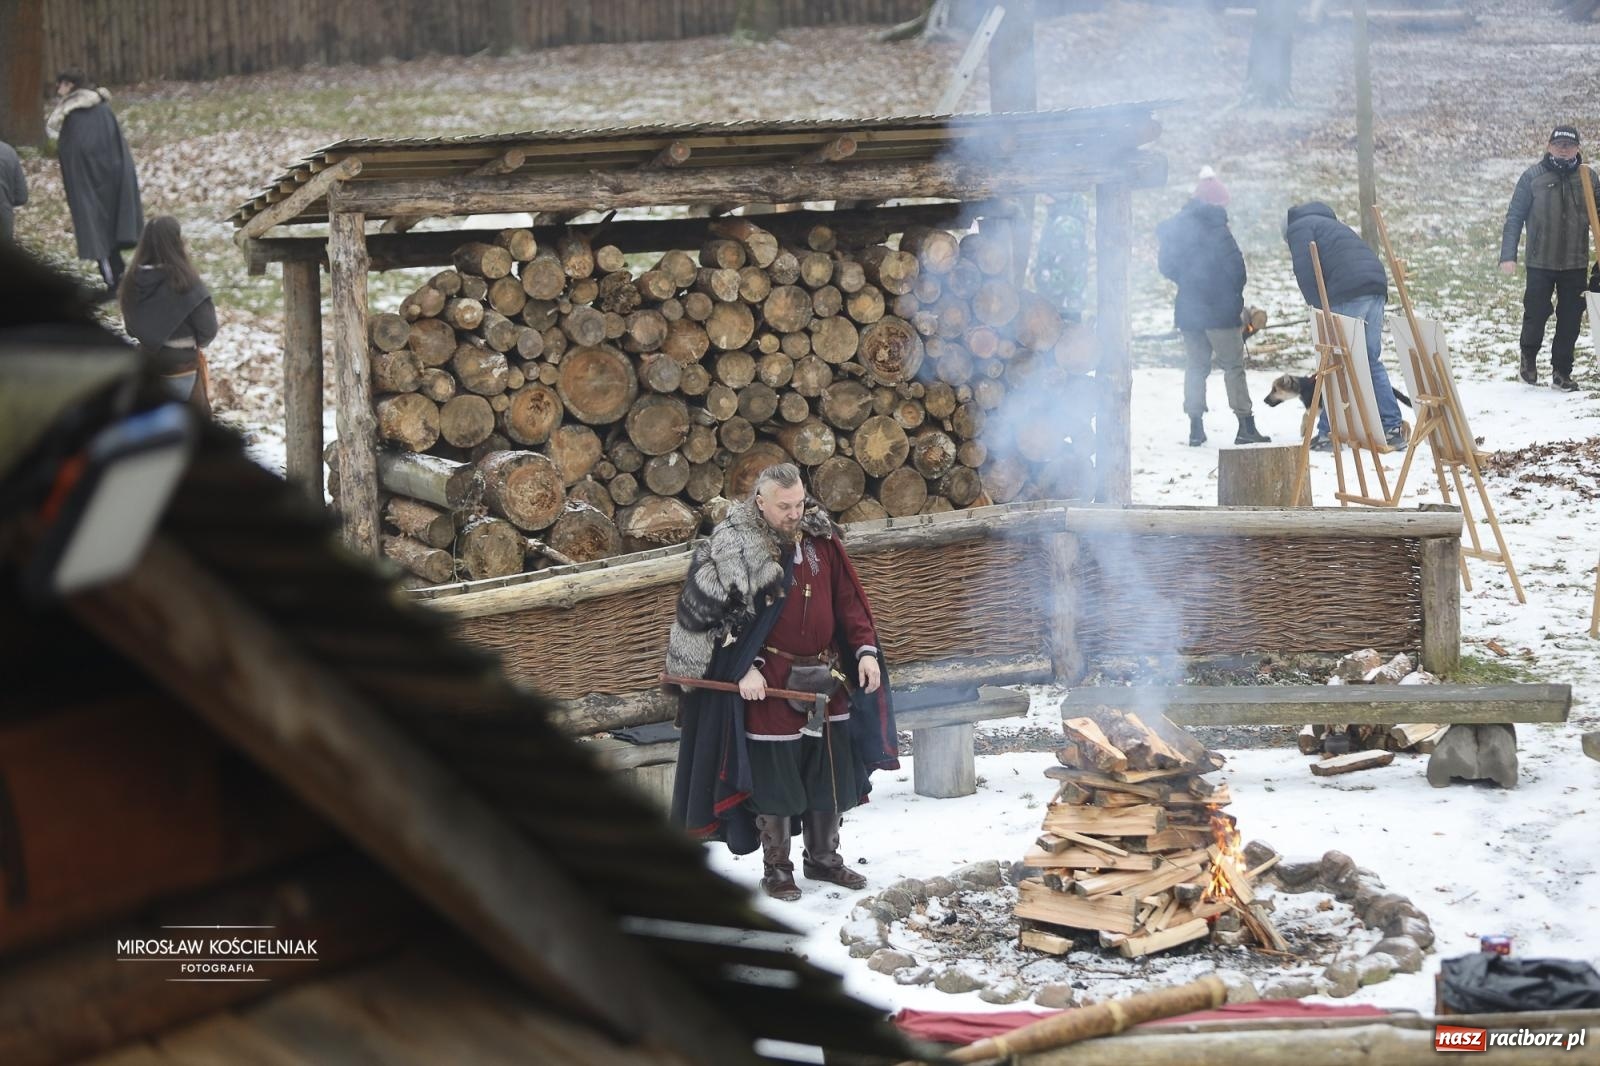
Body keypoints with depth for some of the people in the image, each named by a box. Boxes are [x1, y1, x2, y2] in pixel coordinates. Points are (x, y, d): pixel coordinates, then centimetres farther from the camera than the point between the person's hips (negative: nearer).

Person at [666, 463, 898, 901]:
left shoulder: (821, 539, 3)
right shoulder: (737, 551, -11)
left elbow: (848, 599, 6)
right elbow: (727, 616, -11)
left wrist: (865, 650, -5)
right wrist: (746, 668, -21)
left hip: (827, 678, 5)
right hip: (769, 684, -5)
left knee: (829, 776, 13)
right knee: (775, 782, 1)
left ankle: (823, 858, 29)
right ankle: (776, 870, 14)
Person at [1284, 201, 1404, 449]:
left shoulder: (1298, 227, 11)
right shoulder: (1327, 222, 36)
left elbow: (1305, 272, -6)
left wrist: (1320, 308, -1)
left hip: (1349, 291, -8)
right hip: (1376, 283, 8)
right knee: (1371, 361, 12)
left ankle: (1327, 433, -4)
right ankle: (1392, 429, 8)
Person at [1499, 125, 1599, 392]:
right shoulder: (1533, 177, -2)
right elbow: (1514, 217, -2)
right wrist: (1508, 255, -10)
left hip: (1575, 264, 2)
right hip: (1540, 263, -2)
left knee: (1570, 320, 2)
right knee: (1536, 313, -1)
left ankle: (1562, 372, 13)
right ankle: (1528, 357, 26)